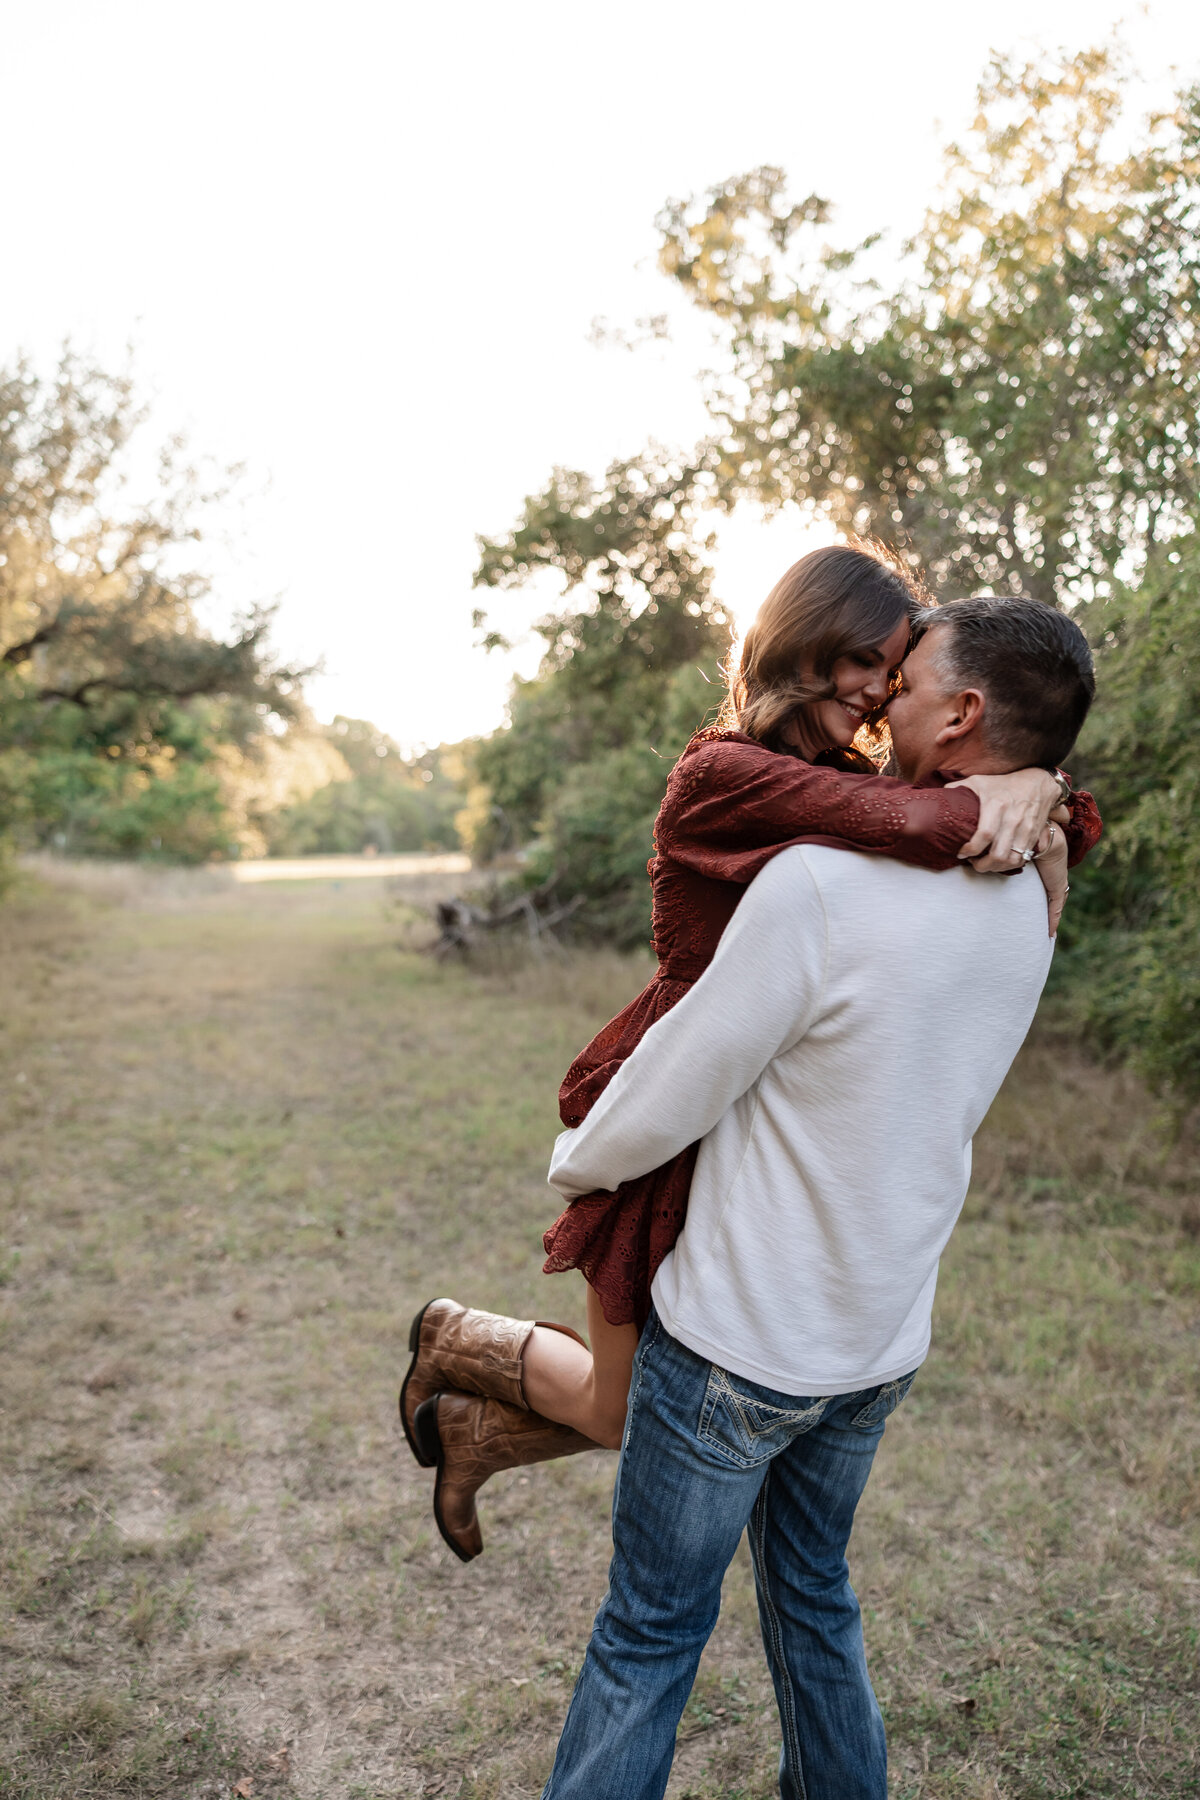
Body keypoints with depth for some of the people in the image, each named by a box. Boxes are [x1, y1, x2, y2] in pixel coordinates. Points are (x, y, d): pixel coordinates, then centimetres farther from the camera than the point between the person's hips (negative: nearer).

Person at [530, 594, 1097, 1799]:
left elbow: (665, 1105, -18)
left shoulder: (819, 887, -27)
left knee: (649, 1631, 12)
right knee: (813, 1597, 27)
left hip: (734, 1346, -6)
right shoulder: (1023, 910, -2)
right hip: (882, 1343, 7)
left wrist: (574, 1161, 2)